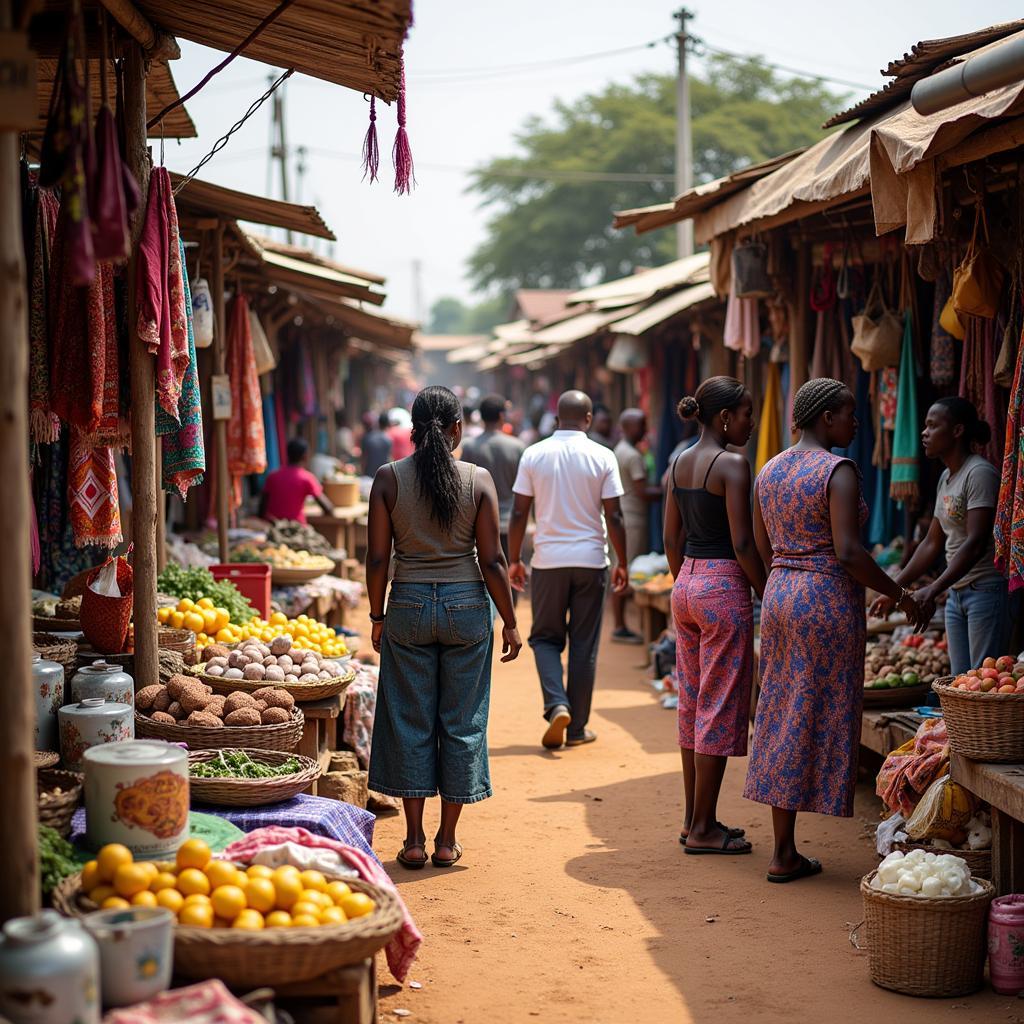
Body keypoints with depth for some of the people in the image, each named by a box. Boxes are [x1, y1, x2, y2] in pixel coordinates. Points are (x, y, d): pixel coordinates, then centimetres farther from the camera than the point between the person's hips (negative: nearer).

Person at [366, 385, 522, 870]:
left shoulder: (388, 478, -3)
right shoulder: (478, 479, -4)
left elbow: (377, 558, -3)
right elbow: (492, 561, -4)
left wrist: (378, 617, 9)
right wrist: (509, 622, 4)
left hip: (409, 604, 0)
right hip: (467, 605, 0)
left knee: (410, 721, 8)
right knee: (462, 722, 8)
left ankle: (414, 840, 10)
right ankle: (446, 841, 13)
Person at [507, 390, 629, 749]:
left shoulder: (533, 455, -2)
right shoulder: (603, 457, -4)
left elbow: (519, 513, -1)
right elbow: (614, 517, -4)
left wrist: (514, 560, 9)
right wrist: (622, 564, 5)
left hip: (548, 561, 0)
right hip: (590, 561, 0)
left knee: (545, 637, 13)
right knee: (584, 645, 8)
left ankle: (557, 705, -9)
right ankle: (577, 728, 12)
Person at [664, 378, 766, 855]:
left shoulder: (679, 463, 10)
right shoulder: (732, 464, -13)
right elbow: (742, 543, -16)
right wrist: (769, 596, -8)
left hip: (686, 584, 8)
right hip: (724, 586, -8)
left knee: (692, 704, 14)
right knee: (720, 708, -1)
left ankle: (694, 819, 22)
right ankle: (703, 829, 3)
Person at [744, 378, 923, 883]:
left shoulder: (769, 471, 11)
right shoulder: (839, 471, -13)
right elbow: (848, 553, -20)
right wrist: (898, 595, -9)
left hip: (779, 596, 8)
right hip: (828, 599, -8)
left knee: (783, 716, 12)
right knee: (817, 720, 0)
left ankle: (784, 848, 16)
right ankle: (784, 855, 3)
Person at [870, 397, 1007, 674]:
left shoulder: (980, 473, -13)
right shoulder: (946, 479, 15)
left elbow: (976, 543, -22)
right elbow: (932, 544, 19)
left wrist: (933, 590, -29)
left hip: (986, 591, -9)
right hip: (956, 594, 9)